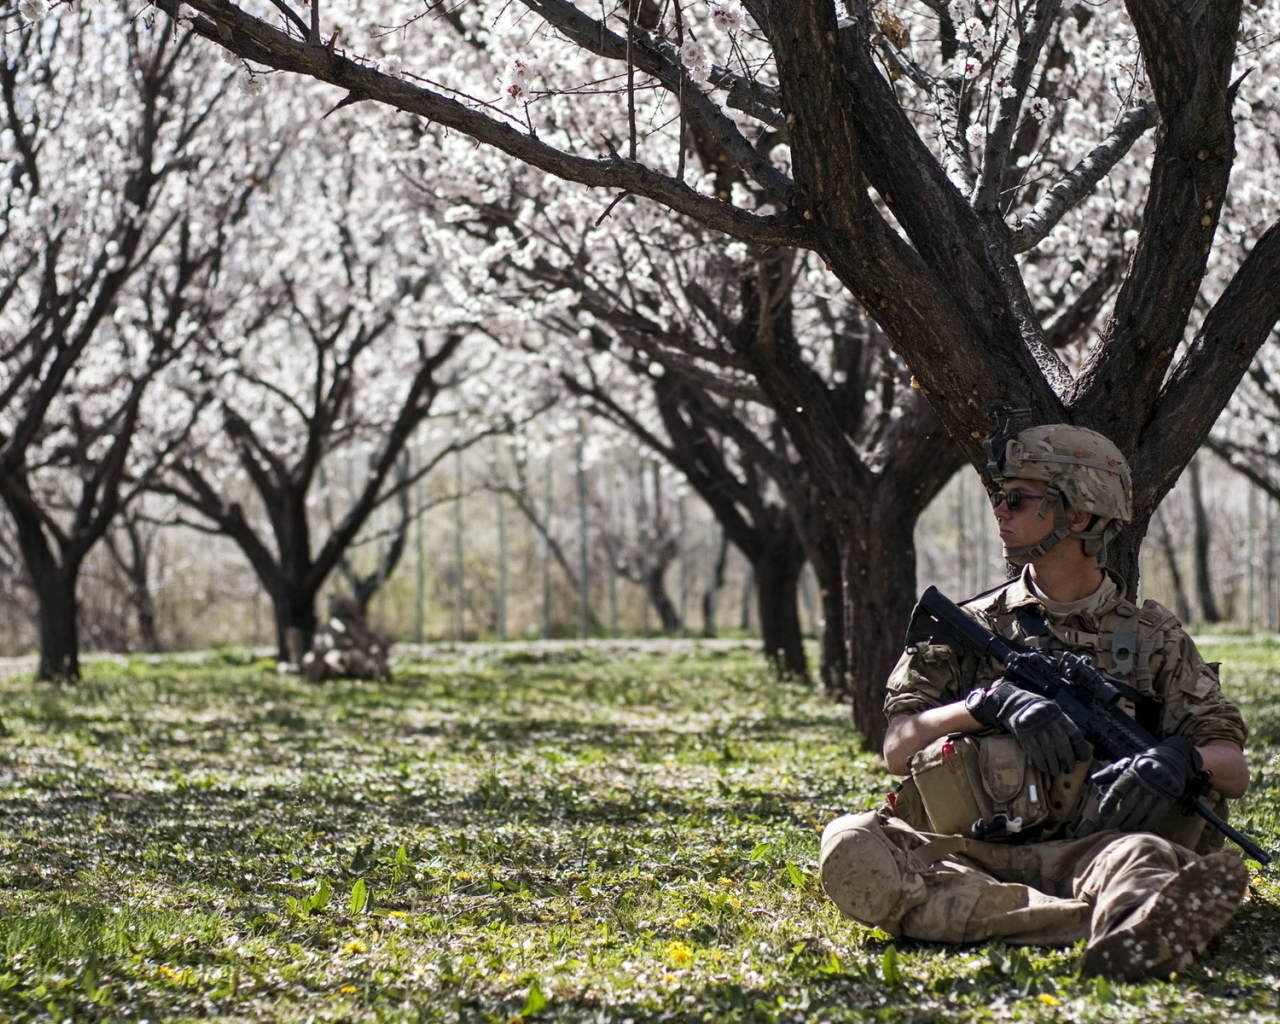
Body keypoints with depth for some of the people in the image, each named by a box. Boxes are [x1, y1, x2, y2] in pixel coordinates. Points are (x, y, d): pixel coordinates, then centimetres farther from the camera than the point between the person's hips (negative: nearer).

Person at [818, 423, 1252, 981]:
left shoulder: (1153, 638, 15)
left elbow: (1235, 769, 9)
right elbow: (898, 749, 5)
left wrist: (1178, 759, -15)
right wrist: (991, 703, -13)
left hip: (1089, 852, -1)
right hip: (969, 860, 1)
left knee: (1144, 855, -36)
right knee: (850, 846, -31)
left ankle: (1127, 939, -74)